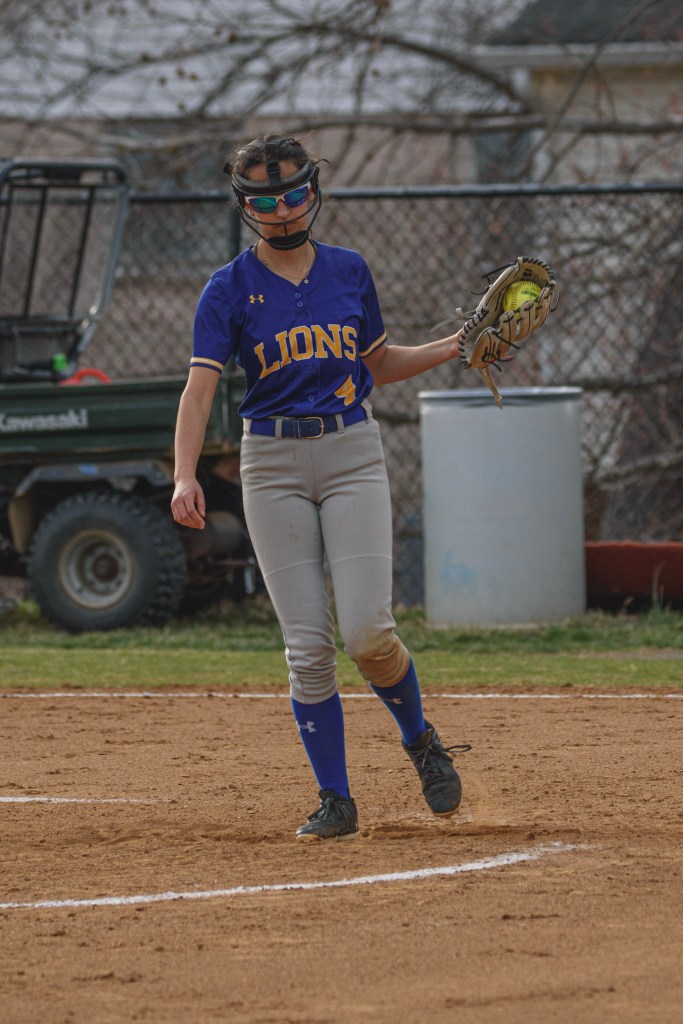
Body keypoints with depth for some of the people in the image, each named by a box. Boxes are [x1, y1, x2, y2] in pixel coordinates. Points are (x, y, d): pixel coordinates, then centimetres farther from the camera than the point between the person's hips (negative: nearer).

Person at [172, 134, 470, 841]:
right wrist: (186, 476, -27)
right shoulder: (229, 290, -1)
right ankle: (335, 802, 6)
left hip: (352, 453, 1)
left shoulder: (349, 271, 8)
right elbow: (200, 388, -12)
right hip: (272, 463, -1)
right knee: (307, 646, -4)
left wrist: (457, 345, 6)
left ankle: (419, 738, 17)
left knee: (367, 631, -12)